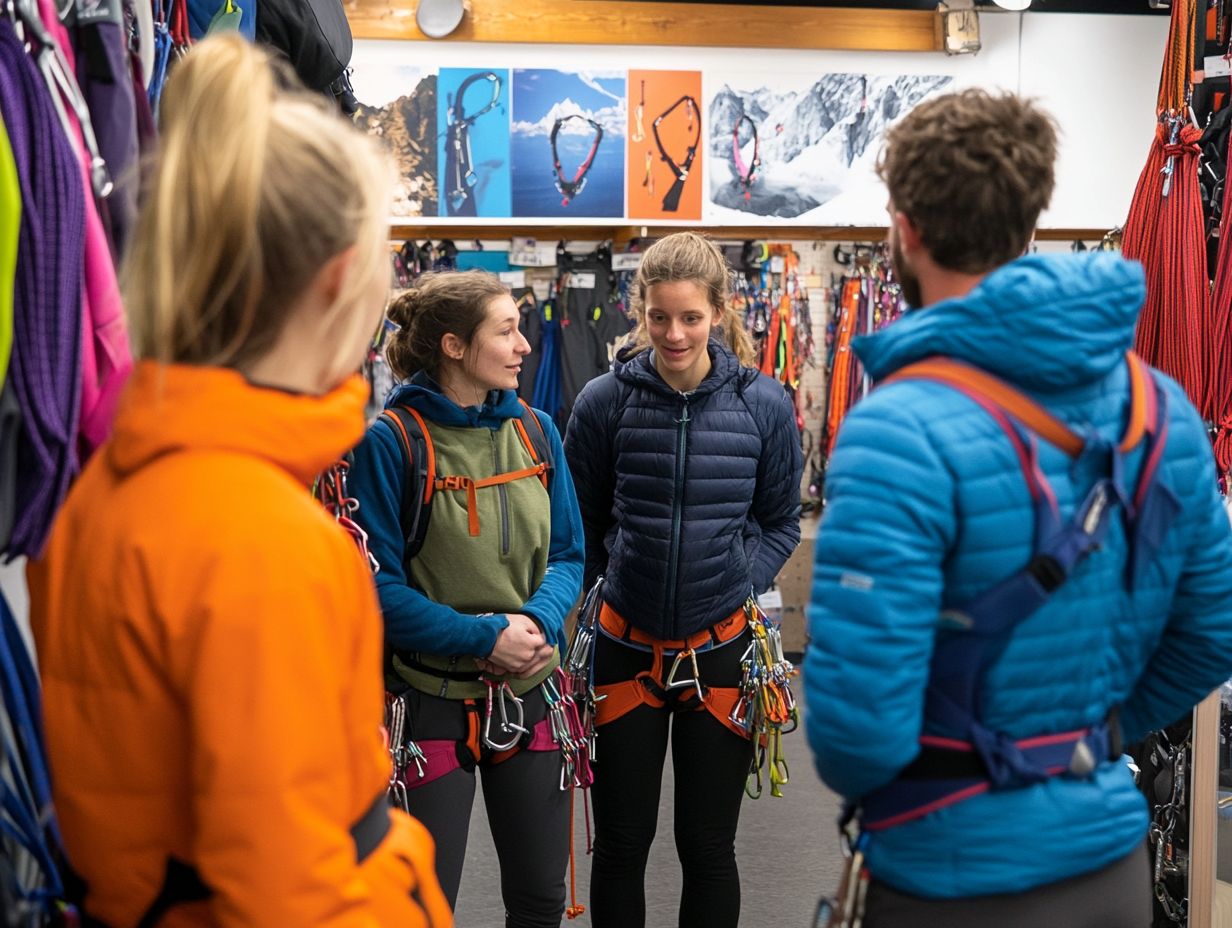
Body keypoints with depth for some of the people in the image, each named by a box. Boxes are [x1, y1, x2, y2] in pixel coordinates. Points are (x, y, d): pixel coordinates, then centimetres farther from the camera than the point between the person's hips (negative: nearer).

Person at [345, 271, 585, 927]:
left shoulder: (535, 430, 3)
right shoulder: (393, 441, -13)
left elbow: (569, 552, 7)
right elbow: (378, 583, -14)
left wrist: (540, 620, -13)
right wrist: (483, 636, -20)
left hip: (530, 692, 5)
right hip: (432, 696, -5)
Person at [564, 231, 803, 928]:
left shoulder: (765, 405, -7)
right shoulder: (605, 401, -7)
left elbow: (780, 523, 5)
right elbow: (579, 523, 5)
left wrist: (739, 585, -7)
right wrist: (611, 581, -4)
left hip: (721, 648, 0)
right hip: (625, 647, 0)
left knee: (709, 846, 12)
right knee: (621, 844, 11)